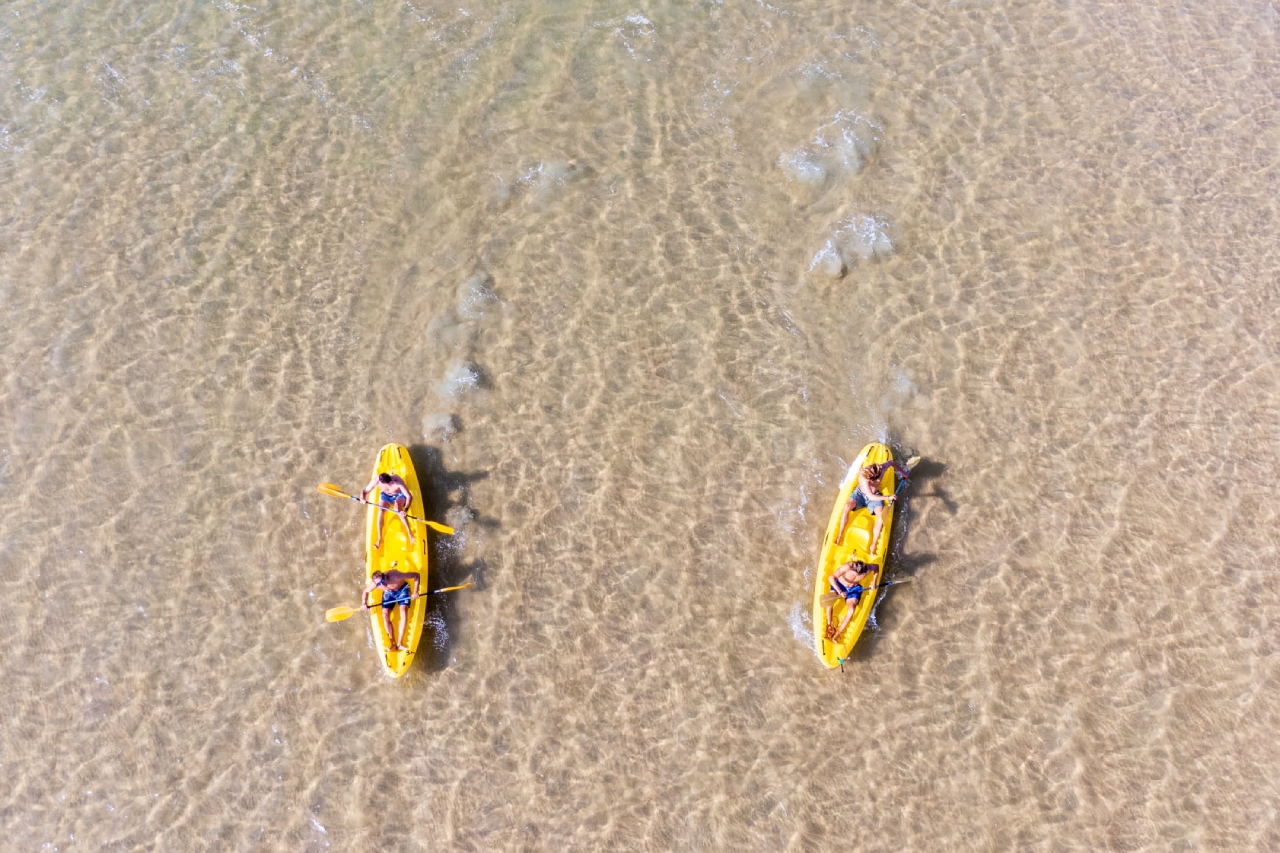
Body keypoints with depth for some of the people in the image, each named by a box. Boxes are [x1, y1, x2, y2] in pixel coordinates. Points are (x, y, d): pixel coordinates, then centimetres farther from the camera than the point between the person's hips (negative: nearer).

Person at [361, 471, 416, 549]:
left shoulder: (398, 481, -37)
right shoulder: (375, 481, -28)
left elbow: (409, 496, -39)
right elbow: (364, 492, -13)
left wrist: (405, 510, -54)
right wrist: (363, 498, -37)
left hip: (399, 495, -3)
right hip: (385, 495, 3)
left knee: (397, 509, -33)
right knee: (380, 511, -25)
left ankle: (410, 533, -21)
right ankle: (379, 539, -12)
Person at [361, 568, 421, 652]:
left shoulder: (395, 576, -40)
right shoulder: (374, 584, -27)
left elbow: (416, 575, -34)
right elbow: (365, 592, -2)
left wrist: (415, 592, -37)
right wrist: (364, 603, -18)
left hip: (402, 590, -3)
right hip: (388, 593, 3)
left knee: (403, 614, -21)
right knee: (385, 616, -16)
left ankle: (399, 644, -16)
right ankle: (393, 644, -7)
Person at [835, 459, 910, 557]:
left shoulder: (881, 468, -23)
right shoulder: (863, 478, -34)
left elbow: (891, 462, 3)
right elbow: (871, 497, -32)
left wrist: (901, 471, 15)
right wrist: (888, 497, -34)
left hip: (875, 495, 3)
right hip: (860, 493, -3)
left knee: (881, 515, -26)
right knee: (847, 507, -33)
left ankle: (874, 545, -18)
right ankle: (840, 535, -17)